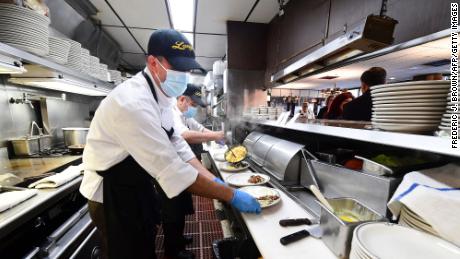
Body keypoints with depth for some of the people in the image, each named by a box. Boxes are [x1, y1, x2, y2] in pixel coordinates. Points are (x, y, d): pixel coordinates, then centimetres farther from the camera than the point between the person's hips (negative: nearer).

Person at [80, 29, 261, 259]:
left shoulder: (161, 96, -1)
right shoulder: (133, 102, -32)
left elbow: (176, 145, -1)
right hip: (113, 195, -8)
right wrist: (231, 196, -27)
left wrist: (213, 180, -9)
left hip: (140, 187, 8)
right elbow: (172, 169, -35)